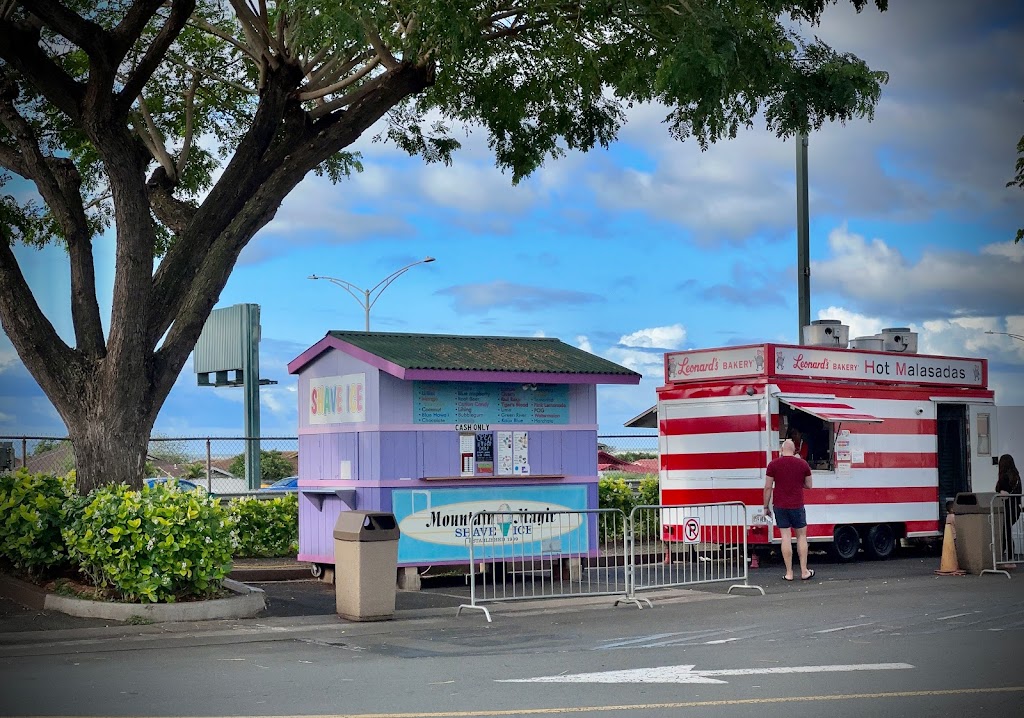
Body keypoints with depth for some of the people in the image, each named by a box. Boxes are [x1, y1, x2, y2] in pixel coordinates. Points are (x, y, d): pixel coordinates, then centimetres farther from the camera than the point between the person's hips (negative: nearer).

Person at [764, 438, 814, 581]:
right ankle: (804, 571, 12)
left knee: (786, 537, 1)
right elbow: (808, 485, 8)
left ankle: (789, 573, 2)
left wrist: (766, 507, 3)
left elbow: (768, 487, -5)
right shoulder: (803, 464, 0)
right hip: (797, 505, 0)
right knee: (801, 536, 12)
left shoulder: (773, 464, -4)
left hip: (780, 505, 0)